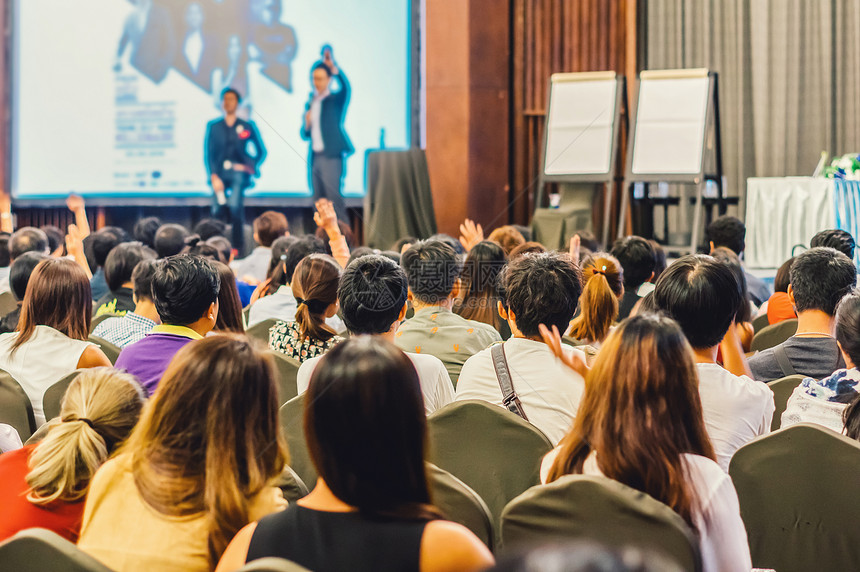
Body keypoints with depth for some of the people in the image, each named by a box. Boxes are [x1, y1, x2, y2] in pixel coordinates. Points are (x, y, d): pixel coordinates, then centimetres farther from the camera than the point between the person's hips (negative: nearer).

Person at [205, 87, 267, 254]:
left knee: (235, 206, -22)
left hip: (238, 172, -2)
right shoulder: (213, 126, 11)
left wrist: (252, 167, 1)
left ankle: (238, 247, -16)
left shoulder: (247, 126, 9)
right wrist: (214, 176, -4)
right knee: (217, 211, -8)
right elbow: (208, 153, 8)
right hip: (219, 173, 2)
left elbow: (262, 151, 15)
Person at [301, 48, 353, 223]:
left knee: (333, 197, -15)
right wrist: (306, 125, -1)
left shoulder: (336, 100, 1)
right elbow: (305, 135, 21)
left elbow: (345, 87, -22)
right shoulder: (310, 103, 19)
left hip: (331, 156, -7)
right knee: (319, 201, 5)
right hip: (315, 157, 7)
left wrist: (333, 67, -34)